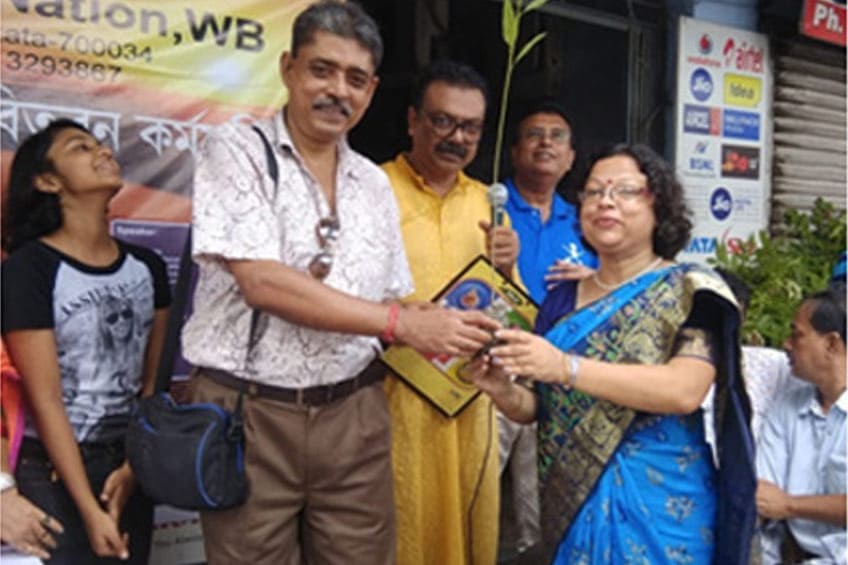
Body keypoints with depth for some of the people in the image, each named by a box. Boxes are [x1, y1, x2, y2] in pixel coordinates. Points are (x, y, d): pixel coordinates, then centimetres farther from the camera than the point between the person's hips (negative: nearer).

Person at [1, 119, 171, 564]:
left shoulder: (147, 266, 4)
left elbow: (155, 382, 6)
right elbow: (45, 402, -14)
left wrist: (134, 467, -5)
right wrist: (90, 509, -15)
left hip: (128, 465, 5)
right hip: (53, 471, -5)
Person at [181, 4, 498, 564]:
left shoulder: (375, 183, 10)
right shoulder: (237, 151, -6)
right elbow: (262, 284, -19)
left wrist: (439, 319, -7)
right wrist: (403, 324, -20)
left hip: (354, 414, 5)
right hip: (251, 412, -4)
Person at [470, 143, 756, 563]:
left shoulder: (688, 290, -5)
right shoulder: (561, 300, 7)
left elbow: (685, 390, -21)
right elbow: (540, 408, 11)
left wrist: (566, 367, -29)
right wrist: (505, 393, -12)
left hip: (657, 503, -4)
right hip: (570, 503, 4)